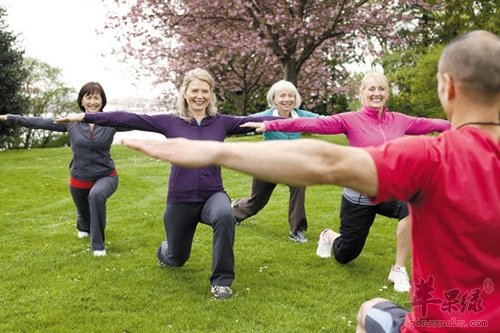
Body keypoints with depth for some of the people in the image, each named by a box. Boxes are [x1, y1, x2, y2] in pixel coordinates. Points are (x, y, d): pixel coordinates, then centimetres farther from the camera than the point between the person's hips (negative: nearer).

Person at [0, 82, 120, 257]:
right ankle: (83, 227, 65)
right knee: (84, 215, 21)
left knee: (96, 195, -37)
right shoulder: (71, 122, -7)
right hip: (80, 179, 3)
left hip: (105, 176, -2)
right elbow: (41, 122, -4)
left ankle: (98, 245, -19)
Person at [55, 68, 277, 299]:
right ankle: (165, 252, 58)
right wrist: (85, 117, -11)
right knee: (177, 259, 17)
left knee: (225, 216, -37)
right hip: (180, 200, 0)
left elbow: (254, 121, -6)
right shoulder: (171, 122, -4)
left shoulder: (221, 122, 0)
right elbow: (128, 119, -8)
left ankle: (221, 281, -18)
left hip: (212, 195, 0)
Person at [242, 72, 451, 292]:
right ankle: (329, 236, 51)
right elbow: (313, 124, -18)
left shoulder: (399, 121, 2)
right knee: (344, 256, 11)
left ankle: (399, 270, -15)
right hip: (359, 197, -2)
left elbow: (431, 124, 6)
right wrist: (270, 125, -26)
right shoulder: (351, 120, -9)